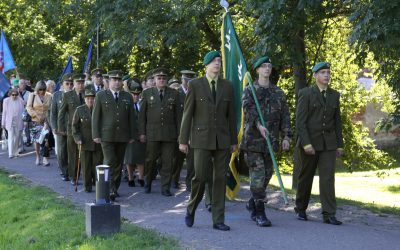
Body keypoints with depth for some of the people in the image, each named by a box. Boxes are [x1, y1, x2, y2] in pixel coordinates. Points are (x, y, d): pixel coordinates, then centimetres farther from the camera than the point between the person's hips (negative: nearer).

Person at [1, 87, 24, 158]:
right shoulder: (6, 101, 1)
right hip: (9, 122, -1)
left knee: (17, 138, 7)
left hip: (18, 122, 1)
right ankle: (11, 154, -10)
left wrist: (24, 123, 3)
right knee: (11, 138, -7)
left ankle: (15, 152, 19)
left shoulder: (21, 101, 0)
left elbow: (23, 112, 5)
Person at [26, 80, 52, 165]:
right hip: (36, 121, 1)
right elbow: (29, 107, -2)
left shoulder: (49, 96, 0)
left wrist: (47, 117, -9)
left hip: (46, 121, -1)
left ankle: (45, 158, -4)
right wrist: (37, 116, -12)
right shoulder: (32, 95, 0)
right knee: (36, 139, 7)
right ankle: (38, 157, 20)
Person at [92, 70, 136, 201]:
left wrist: (132, 135, 7)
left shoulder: (128, 97, 11)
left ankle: (115, 188, 17)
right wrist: (96, 135, -5)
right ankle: (110, 190, -14)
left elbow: (131, 118, 11)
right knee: (110, 162, -12)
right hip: (106, 136, -3)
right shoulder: (101, 96, 3)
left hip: (122, 136, 3)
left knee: (119, 163, 7)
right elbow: (95, 116, 1)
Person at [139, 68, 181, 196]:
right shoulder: (147, 93, 6)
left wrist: (179, 133, 2)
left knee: (167, 162, 0)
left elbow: (178, 115, 7)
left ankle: (165, 188, 7)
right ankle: (148, 183, 27)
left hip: (169, 133, 1)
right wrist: (142, 133, -1)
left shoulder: (174, 94, 8)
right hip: (152, 133, 0)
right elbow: (142, 115, 5)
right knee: (150, 160, 5)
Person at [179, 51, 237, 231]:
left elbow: (231, 115, 10)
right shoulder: (195, 85, -1)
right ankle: (191, 209, 20)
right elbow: (187, 114, -1)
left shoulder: (227, 86, 8)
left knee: (220, 179, 2)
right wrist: (183, 140, -3)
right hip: (202, 138, -3)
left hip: (222, 139, 3)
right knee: (200, 177, -7)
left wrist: (233, 141, 9)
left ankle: (218, 220, 9)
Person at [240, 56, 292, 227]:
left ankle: (252, 203, 29)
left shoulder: (278, 93, 13)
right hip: (253, 140, -4)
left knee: (266, 175, 9)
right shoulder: (249, 91, 2)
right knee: (258, 176, -8)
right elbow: (249, 110, -16)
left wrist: (286, 136, -1)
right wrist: (259, 125, -33)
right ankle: (260, 213, -2)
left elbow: (285, 116, 9)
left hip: (271, 141, 4)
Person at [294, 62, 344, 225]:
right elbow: (300, 120, -10)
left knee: (328, 178, -6)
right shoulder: (306, 94, -4)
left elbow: (337, 121, 13)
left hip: (329, 143, 3)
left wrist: (340, 144, 9)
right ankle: (301, 209, 25)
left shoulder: (334, 95, 10)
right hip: (309, 142, -3)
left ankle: (329, 215, -7)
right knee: (306, 177, 8)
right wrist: (306, 143, -18)